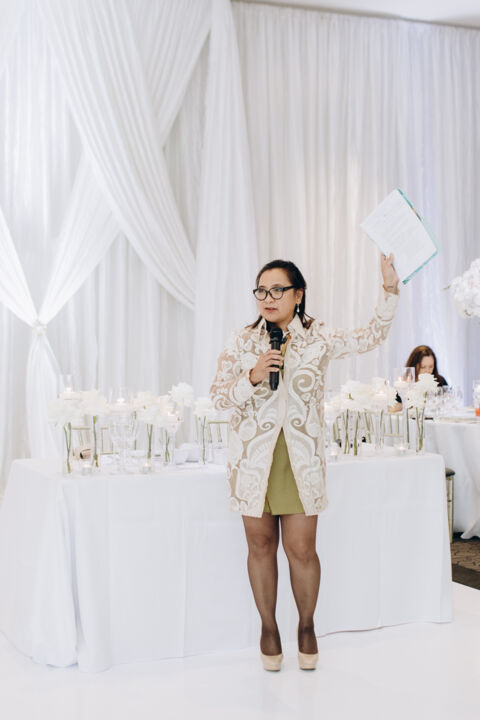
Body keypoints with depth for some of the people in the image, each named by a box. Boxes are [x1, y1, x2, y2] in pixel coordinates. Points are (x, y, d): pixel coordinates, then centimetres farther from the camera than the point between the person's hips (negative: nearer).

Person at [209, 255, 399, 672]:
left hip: (301, 457, 0)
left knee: (302, 547, 0)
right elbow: (219, 396, 2)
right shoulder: (242, 343, 4)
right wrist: (252, 377, -14)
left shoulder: (319, 339, 4)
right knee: (261, 544, 8)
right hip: (253, 456, 1)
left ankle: (307, 625, 24)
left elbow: (372, 337, 4)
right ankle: (268, 627, 26)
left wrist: (390, 289, -5)